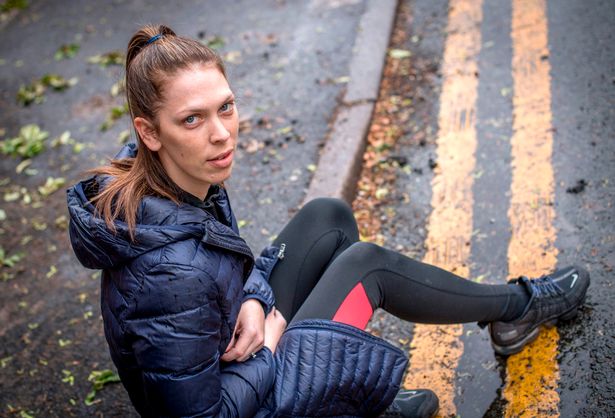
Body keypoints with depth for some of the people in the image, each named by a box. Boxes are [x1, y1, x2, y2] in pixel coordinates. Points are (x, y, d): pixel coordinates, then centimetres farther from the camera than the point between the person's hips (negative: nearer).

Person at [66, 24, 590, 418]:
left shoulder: (171, 175, -13)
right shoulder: (172, 274, -38)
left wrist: (254, 301, -14)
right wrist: (269, 346, -16)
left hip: (228, 352, 8)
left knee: (328, 218, 6)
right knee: (366, 263, -5)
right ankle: (518, 306, 21)